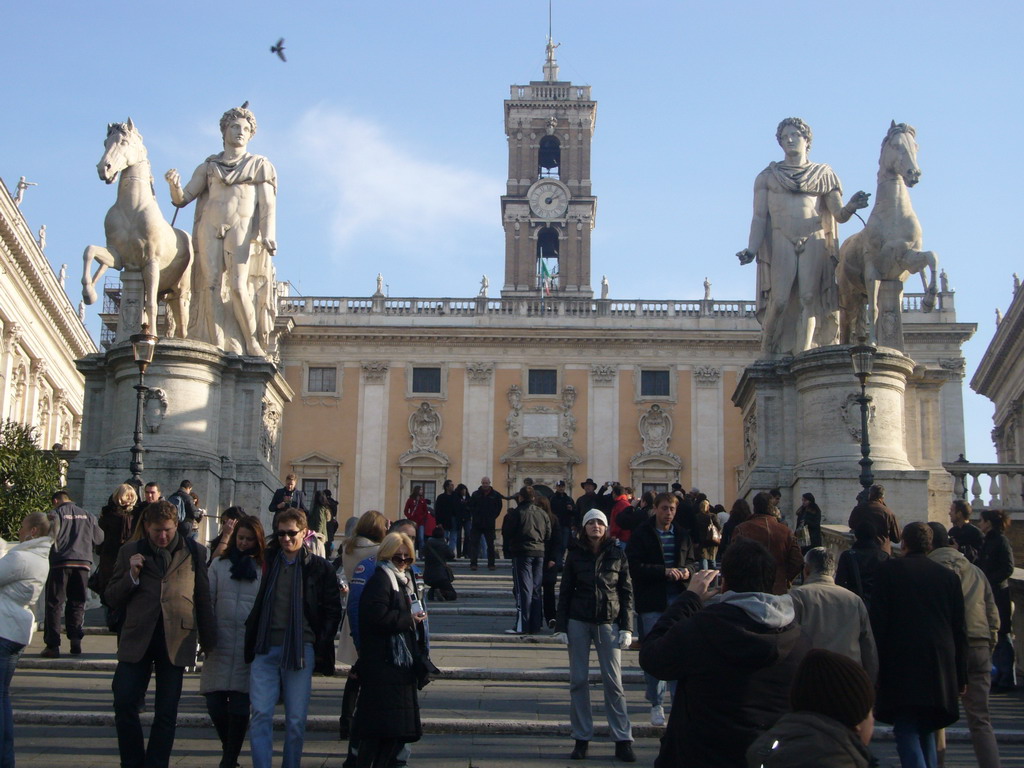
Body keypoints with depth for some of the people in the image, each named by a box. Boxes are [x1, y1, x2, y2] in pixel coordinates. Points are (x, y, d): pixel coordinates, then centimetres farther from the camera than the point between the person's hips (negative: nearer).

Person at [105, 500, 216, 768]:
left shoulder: (194, 552, 7)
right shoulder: (130, 551, 10)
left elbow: (203, 598, 11)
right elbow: (111, 598, 10)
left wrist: (208, 640, 11)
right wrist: (131, 576, -7)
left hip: (175, 640, -1)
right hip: (137, 638, 1)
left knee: (166, 713, 2)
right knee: (124, 704, -4)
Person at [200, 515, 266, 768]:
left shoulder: (264, 569, 3)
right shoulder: (219, 565, 10)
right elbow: (207, 600, 9)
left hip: (250, 644, -2)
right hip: (221, 641, 2)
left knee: (240, 704, 0)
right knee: (214, 700, 0)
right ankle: (229, 745, 25)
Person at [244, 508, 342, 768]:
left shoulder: (319, 568, 3)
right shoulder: (267, 562, 10)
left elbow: (333, 610, 5)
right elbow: (257, 605, 17)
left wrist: (321, 646, -2)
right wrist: (251, 642, 6)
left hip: (300, 649, -2)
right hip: (265, 649, 2)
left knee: (296, 719, 2)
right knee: (261, 715, -4)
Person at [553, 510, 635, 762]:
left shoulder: (617, 555, 1)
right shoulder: (575, 554, 3)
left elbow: (627, 592, 3)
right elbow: (565, 592, 6)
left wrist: (626, 628, -4)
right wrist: (561, 626, -1)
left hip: (608, 623, -1)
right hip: (578, 622, 1)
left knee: (613, 682, -2)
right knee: (578, 680, 2)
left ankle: (623, 741, 3)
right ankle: (581, 738, 11)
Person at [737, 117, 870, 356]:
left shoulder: (823, 174, 17)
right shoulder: (768, 176, 16)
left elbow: (839, 215, 9)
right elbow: (759, 216, 8)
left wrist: (851, 207, -14)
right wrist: (751, 249, -7)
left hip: (814, 241, 1)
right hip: (781, 242, -1)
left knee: (808, 300, -13)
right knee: (780, 301, -15)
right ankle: (767, 354, -3)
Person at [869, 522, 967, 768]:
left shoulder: (888, 570, 0)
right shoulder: (949, 576, 9)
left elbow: (877, 620, -5)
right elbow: (960, 630, 10)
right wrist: (961, 675, 15)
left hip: (901, 666, -4)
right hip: (939, 670, 4)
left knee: (906, 731, -6)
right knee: (926, 730, 19)